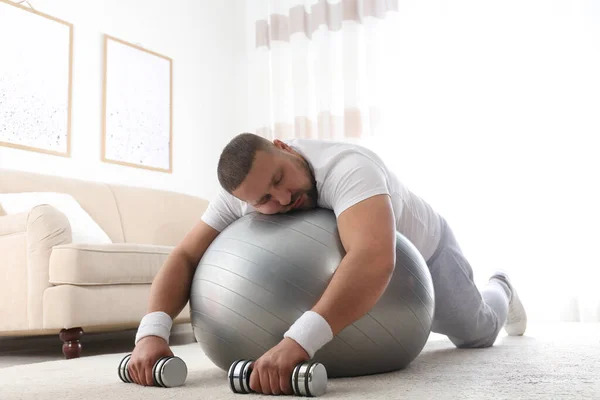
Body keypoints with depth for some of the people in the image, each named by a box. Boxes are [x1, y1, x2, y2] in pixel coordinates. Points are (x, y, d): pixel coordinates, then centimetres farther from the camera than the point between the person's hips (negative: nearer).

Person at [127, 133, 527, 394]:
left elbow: (376, 258, -64)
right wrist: (153, 330, -47)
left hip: (424, 250, -4)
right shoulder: (243, 194, -28)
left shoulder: (345, 167, -48)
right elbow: (186, 256, -29)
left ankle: (500, 289, 47)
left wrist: (299, 340, -74)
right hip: (351, 264, 5)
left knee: (476, 333, 12)